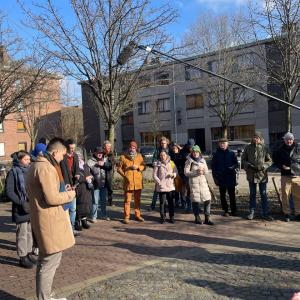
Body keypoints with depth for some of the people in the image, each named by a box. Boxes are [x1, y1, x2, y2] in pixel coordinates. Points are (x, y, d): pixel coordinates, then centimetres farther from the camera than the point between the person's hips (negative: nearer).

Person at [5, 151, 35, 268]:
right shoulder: (13, 172, -7)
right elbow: (9, 192, -11)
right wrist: (22, 203, -16)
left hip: (32, 208, 6)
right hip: (21, 209, -5)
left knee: (30, 232, 13)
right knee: (22, 233, 2)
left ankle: (29, 253, 27)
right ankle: (22, 257, 14)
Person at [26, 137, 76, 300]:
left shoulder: (36, 165, 13)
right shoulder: (45, 167, -19)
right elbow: (52, 198, -23)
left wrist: (63, 190, 11)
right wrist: (70, 194, -7)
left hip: (44, 219, 11)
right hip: (50, 220, -11)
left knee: (45, 260, 21)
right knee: (51, 261, 0)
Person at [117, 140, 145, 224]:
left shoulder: (139, 156, 10)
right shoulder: (123, 157, 3)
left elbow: (143, 166, 10)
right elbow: (119, 168, 5)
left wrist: (138, 167, -9)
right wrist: (124, 175, -6)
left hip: (138, 182, 3)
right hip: (128, 182, -3)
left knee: (137, 200, 11)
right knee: (127, 200, -1)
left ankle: (137, 215, 21)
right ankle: (126, 217, 7)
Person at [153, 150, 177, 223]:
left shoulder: (171, 163, 7)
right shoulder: (157, 164, 1)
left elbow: (176, 171, 12)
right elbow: (154, 175, 0)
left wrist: (173, 174, -10)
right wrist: (159, 182, -10)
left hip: (170, 186, 2)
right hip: (161, 187, -2)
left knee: (171, 202, 4)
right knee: (162, 202, 2)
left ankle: (171, 217, 15)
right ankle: (163, 217, 14)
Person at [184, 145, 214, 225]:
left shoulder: (202, 160, 11)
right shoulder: (189, 161, -1)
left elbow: (207, 171, 11)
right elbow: (186, 172, -7)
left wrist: (203, 171, -12)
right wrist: (196, 172, -18)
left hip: (203, 181, 4)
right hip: (193, 182, -4)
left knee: (207, 199, -2)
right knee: (195, 200, 0)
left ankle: (207, 218, 7)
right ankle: (197, 218, 16)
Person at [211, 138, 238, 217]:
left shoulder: (231, 153, 1)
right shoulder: (216, 154, 3)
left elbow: (236, 164, 4)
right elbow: (213, 166, 5)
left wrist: (232, 167, -17)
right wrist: (215, 177, -1)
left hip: (231, 177, -1)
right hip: (221, 178, 1)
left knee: (232, 195, 4)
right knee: (222, 195, 7)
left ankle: (233, 210, 14)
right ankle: (225, 210, 17)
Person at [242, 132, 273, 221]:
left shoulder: (264, 148, -3)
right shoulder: (248, 148, 0)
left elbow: (269, 161, 2)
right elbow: (243, 160, 6)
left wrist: (263, 166, -14)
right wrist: (248, 165, -12)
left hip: (262, 174, -1)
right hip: (251, 174, 1)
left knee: (263, 194, 5)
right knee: (252, 194, 12)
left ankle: (265, 213, 13)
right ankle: (252, 212, 21)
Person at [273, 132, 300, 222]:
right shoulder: (280, 150, 6)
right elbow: (275, 160, 13)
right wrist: (282, 166, -3)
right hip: (285, 176, 0)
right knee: (285, 195, 2)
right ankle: (287, 213, 13)